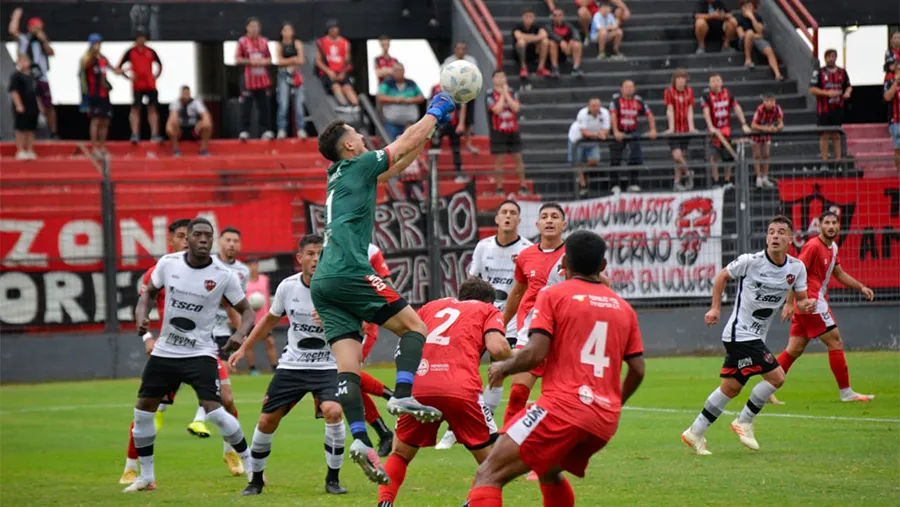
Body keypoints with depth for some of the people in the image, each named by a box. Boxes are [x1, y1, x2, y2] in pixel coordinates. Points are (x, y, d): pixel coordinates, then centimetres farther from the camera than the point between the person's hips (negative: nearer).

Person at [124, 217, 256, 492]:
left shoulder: (223, 275, -12)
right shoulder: (168, 263, -4)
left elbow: (246, 310, -4)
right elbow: (149, 292, 12)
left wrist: (240, 333, -25)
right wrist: (142, 315, -8)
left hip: (200, 353, -4)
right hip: (164, 352, 4)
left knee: (214, 410, -18)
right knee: (143, 409, 6)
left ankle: (251, 466, 1)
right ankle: (146, 477, 22)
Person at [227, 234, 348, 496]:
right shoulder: (288, 286, -3)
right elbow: (270, 319, 15)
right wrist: (243, 349, 15)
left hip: (327, 366, -3)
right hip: (292, 365, 3)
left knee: (333, 411, -27)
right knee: (267, 421, 1)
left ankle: (333, 479, -10)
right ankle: (256, 480, 23)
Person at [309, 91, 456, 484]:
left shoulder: (341, 176, 26)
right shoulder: (358, 166, 4)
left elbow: (401, 162, 36)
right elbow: (408, 142, 9)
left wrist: (433, 127, 38)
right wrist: (436, 111, 25)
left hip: (323, 282, 8)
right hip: (348, 272, -8)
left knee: (347, 366, -4)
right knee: (414, 325, 0)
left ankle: (359, 438, -18)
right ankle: (402, 396, -19)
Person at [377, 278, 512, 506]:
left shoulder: (433, 306, 31)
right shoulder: (488, 311, 20)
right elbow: (497, 348, 2)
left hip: (416, 388, 3)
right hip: (460, 390, -3)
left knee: (399, 454, 25)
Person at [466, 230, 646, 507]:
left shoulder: (553, 295, 0)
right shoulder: (623, 308, 15)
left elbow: (535, 354, -11)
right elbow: (637, 370, 16)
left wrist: (502, 368, 8)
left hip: (562, 409, -7)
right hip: (605, 421, 7)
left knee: (488, 476, -9)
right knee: (549, 473, 33)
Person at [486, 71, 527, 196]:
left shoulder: (512, 93, 6)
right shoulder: (490, 94, -5)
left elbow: (516, 108, -11)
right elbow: (497, 109, -19)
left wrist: (506, 93, -9)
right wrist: (502, 95, -10)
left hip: (513, 132, 3)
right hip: (498, 132, -3)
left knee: (518, 159, 5)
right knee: (498, 160, -2)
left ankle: (523, 186, 12)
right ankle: (499, 188, 5)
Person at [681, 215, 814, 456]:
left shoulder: (796, 268, 1)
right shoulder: (751, 261, -13)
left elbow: (800, 300, 9)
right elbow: (722, 276, 2)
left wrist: (807, 305, -14)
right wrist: (715, 308, -2)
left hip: (755, 336, 7)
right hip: (740, 333, -7)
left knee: (731, 387, 12)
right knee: (776, 377, -14)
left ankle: (695, 433, 22)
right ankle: (744, 422, 3)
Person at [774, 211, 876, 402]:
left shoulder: (832, 248, 14)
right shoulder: (813, 246, -14)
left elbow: (839, 274, 27)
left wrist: (861, 287, 17)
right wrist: (789, 302, -22)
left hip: (816, 302, 9)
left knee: (795, 349, 7)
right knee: (835, 342, -5)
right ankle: (846, 392, 0)